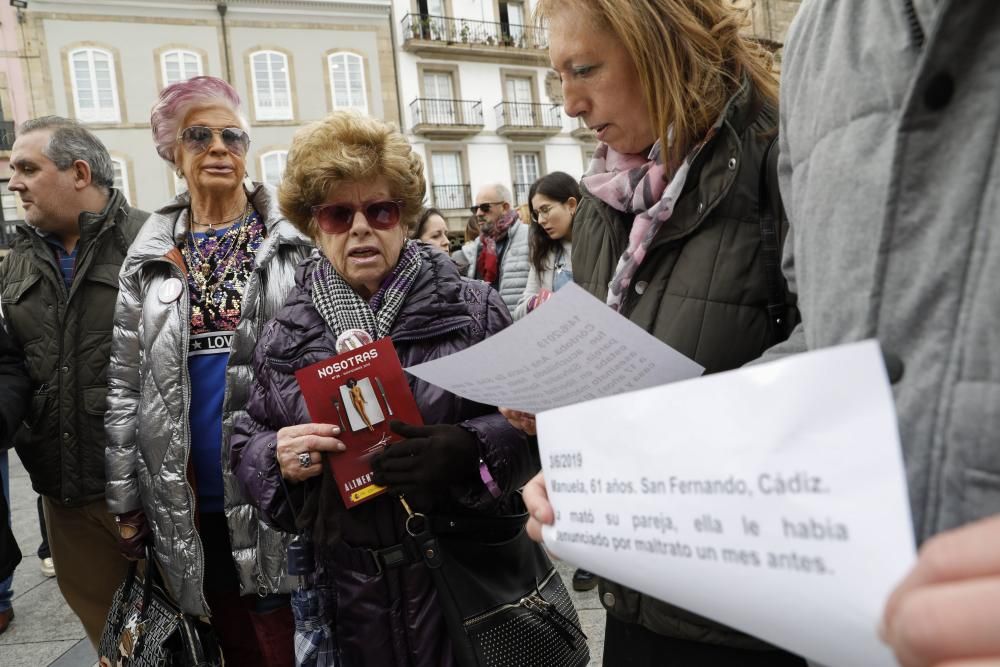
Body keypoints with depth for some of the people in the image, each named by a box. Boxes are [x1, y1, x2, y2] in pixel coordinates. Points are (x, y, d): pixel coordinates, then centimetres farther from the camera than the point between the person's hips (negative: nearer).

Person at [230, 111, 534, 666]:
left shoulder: (472, 308, -6)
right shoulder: (283, 334, 2)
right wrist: (276, 457, -13)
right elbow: (245, 441, 9)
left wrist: (470, 449, -25)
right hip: (348, 584, 2)